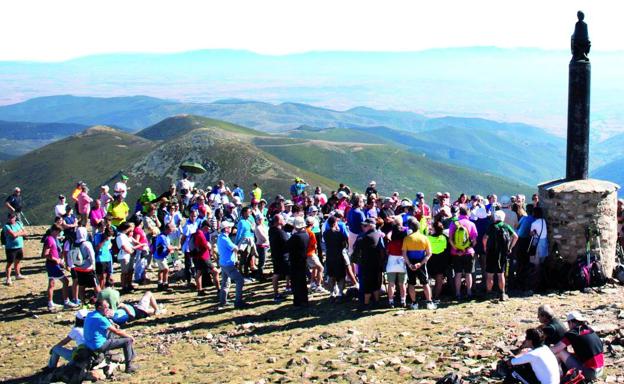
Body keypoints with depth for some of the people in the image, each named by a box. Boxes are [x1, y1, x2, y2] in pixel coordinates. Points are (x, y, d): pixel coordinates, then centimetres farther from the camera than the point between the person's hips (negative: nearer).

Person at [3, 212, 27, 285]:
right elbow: (13, 234, -26)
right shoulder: (7, 226, -13)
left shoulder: (19, 223, 7)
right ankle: (8, 279, 0)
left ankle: (18, 275, 36)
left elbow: (25, 233, 2)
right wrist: (20, 232, -8)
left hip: (19, 247, 6)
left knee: (17, 261, 20)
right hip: (11, 248, -6)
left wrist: (17, 233, -12)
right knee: (10, 263, -3)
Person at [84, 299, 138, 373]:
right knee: (127, 341, -6)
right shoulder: (100, 319, -20)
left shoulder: (90, 315, 7)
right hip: (99, 346, -10)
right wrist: (130, 337, -1)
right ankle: (128, 366, 4)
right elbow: (117, 331, -14)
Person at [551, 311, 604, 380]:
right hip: (600, 371, 7)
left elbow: (554, 350, -14)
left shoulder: (572, 334, -10)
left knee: (560, 352, -1)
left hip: (589, 373, -7)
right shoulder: (590, 330, 9)